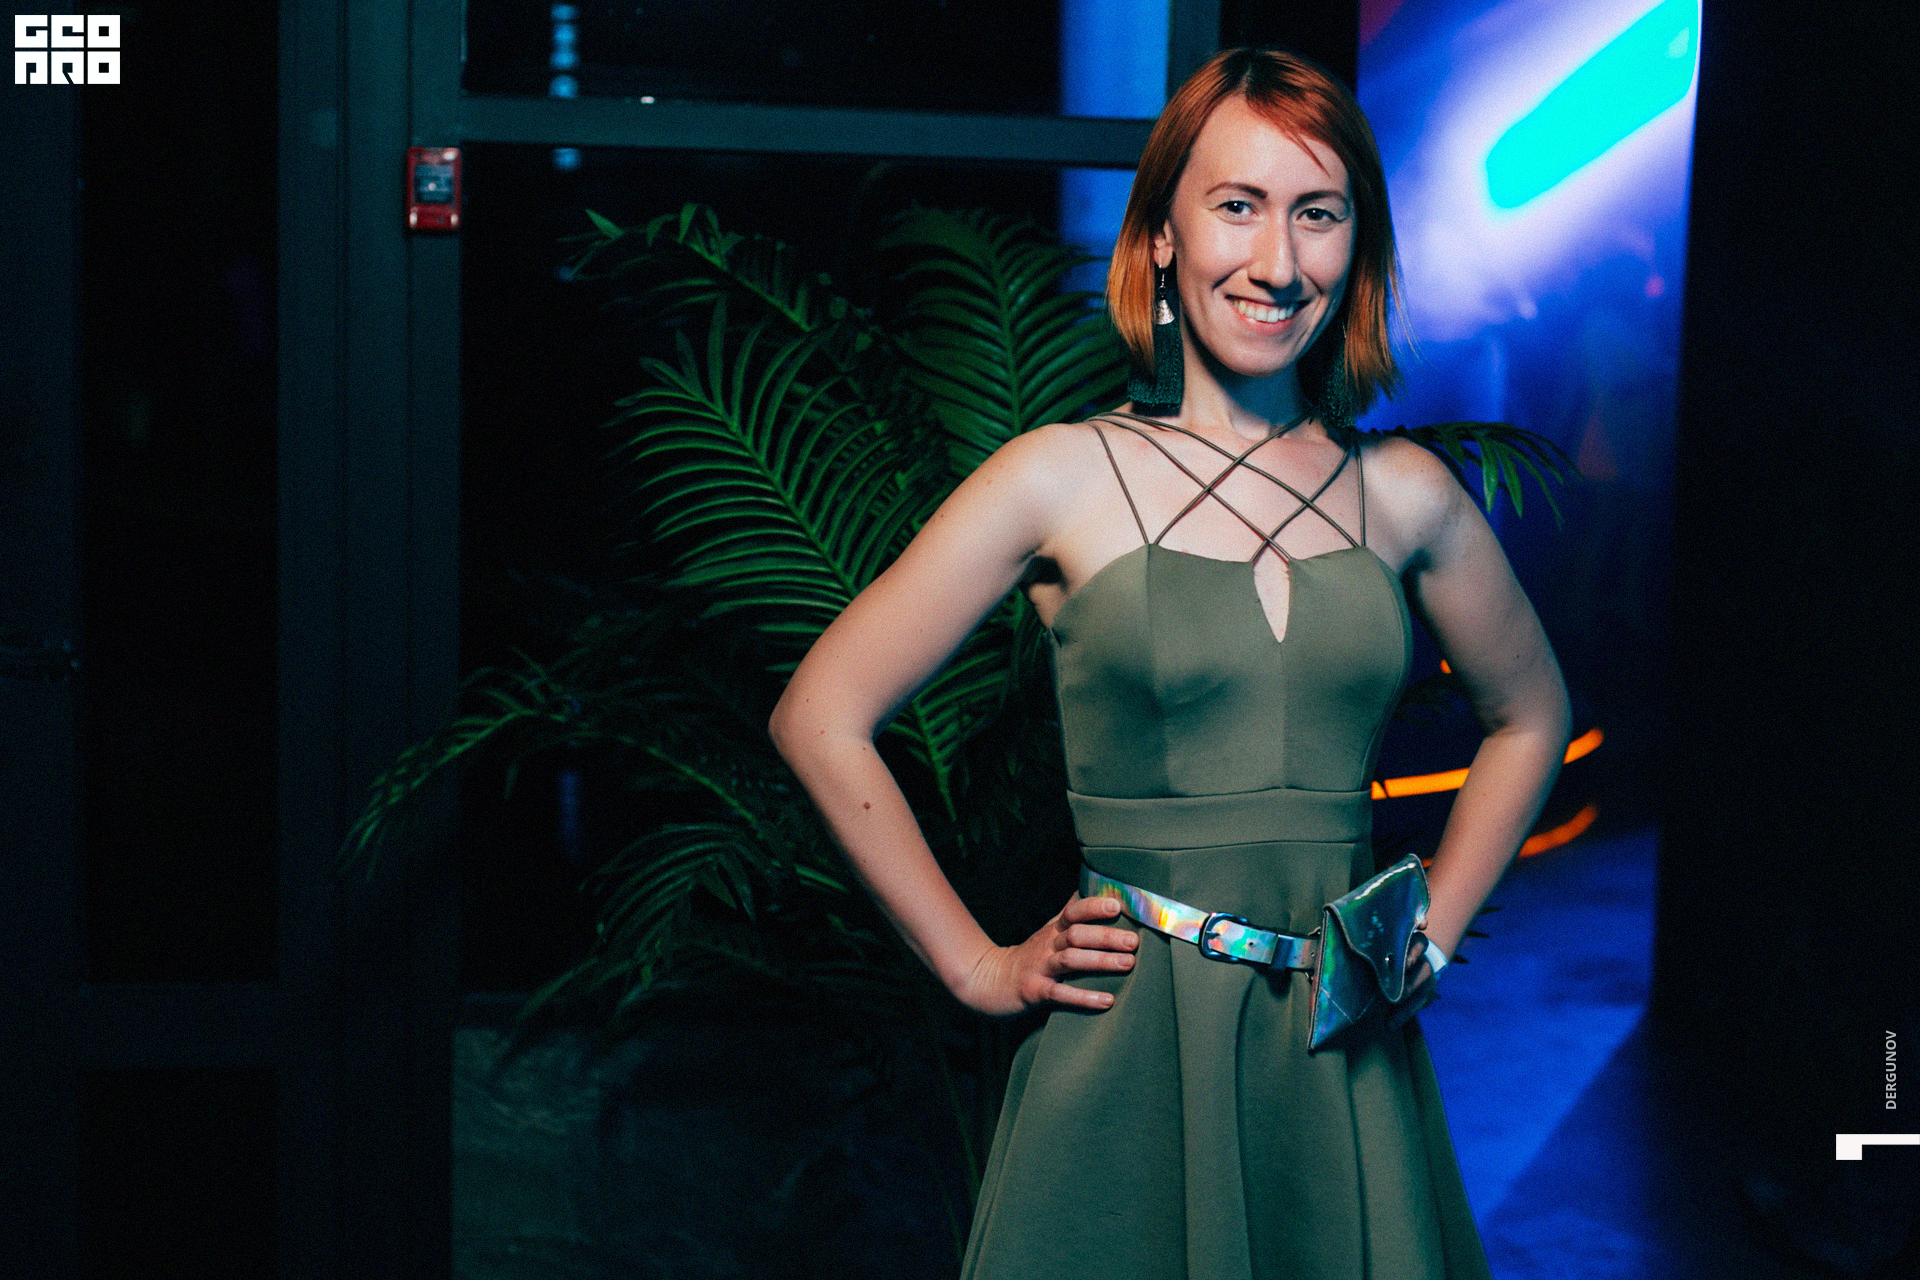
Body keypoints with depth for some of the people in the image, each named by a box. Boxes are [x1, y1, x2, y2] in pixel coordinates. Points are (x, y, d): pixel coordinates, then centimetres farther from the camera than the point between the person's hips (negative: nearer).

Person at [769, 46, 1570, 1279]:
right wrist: (979, 967, -2)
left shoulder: (1406, 494, 3)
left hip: (1346, 1068, 3)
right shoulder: (1064, 480, -6)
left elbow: (1529, 715, 21)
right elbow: (822, 720, -3)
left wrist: (1433, 932, 11)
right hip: (1131, 1061, -3)